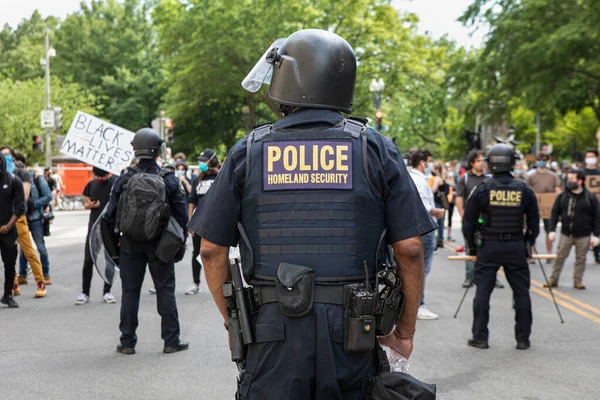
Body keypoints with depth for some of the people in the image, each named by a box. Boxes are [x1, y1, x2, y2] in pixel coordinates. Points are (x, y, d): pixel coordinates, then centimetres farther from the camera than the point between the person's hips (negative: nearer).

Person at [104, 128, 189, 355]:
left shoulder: (124, 179, -3)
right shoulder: (168, 179, -5)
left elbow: (110, 214, -1)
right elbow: (181, 213, -3)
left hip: (130, 243, 1)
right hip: (159, 243, -1)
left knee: (130, 291, 8)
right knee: (165, 290, 7)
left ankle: (127, 342, 12)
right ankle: (171, 340, 9)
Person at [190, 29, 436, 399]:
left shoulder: (248, 152, 2)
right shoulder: (376, 149, 0)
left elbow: (213, 250, 3)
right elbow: (410, 250, -2)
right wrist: (405, 331, 8)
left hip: (273, 333, 0)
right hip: (352, 334, 0)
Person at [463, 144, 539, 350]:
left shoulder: (483, 188, -4)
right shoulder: (524, 189, 0)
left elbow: (468, 222, 0)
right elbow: (534, 223, 6)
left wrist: (472, 245, 13)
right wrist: (528, 243, 21)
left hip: (488, 247, -1)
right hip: (516, 247, 1)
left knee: (483, 291, 5)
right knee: (521, 292, 8)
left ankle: (480, 337, 8)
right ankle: (523, 339, 12)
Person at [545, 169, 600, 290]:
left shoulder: (590, 197, -4)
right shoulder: (562, 196, 2)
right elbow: (555, 213, 5)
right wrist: (552, 230, -3)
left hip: (583, 235, -1)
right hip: (566, 233, 1)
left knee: (581, 258, 7)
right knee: (560, 257, 5)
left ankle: (578, 280, 18)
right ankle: (553, 279, 13)